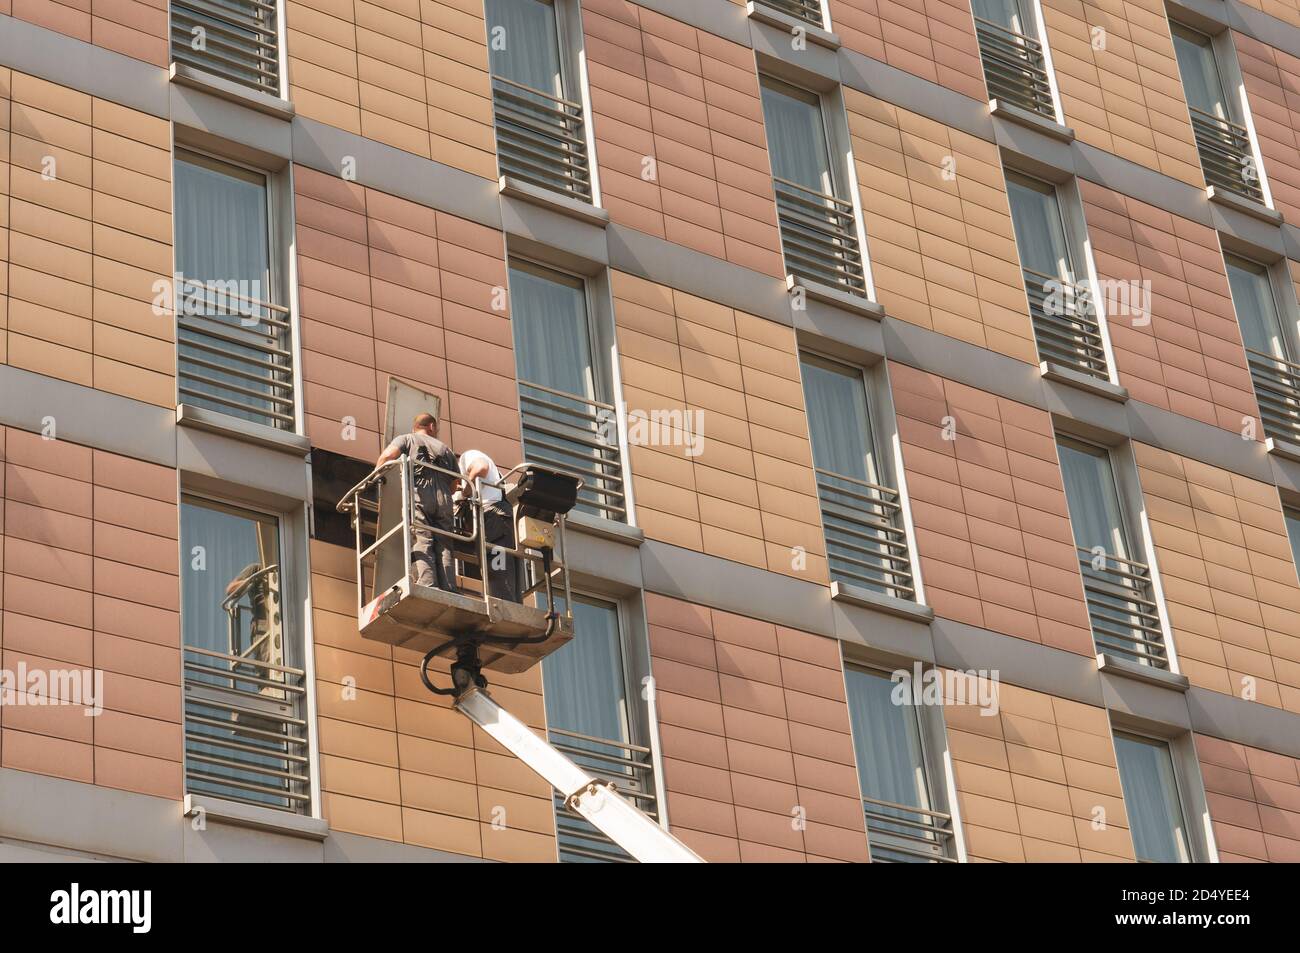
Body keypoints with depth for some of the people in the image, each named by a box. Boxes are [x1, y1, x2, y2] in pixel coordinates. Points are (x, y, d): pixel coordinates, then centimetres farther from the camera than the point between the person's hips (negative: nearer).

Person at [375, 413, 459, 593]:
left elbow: (388, 455, 0)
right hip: (443, 500, 3)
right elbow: (455, 483, 22)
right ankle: (449, 590, -18)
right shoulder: (445, 449, 31)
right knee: (444, 546, -3)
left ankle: (427, 586, -33)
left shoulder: (405, 439, 21)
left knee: (420, 542, -15)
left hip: (418, 496, -3)